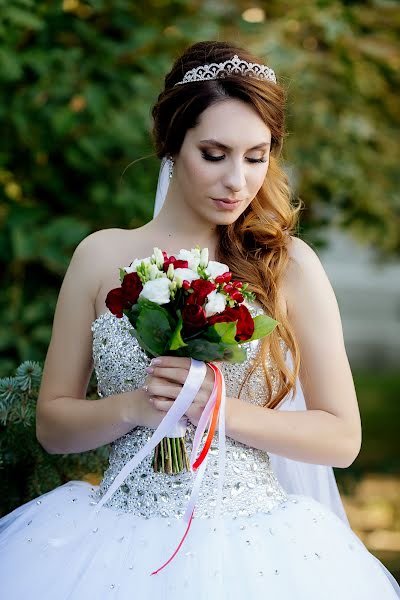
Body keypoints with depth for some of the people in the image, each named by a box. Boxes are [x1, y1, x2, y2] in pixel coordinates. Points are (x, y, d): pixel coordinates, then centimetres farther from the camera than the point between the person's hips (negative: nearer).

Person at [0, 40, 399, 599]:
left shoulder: (290, 265, -4)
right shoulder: (102, 257, 1)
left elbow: (342, 438, -2)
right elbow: (52, 425, 5)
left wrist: (221, 409, -14)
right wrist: (134, 407, -13)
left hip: (252, 549, -1)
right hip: (119, 543, 1)